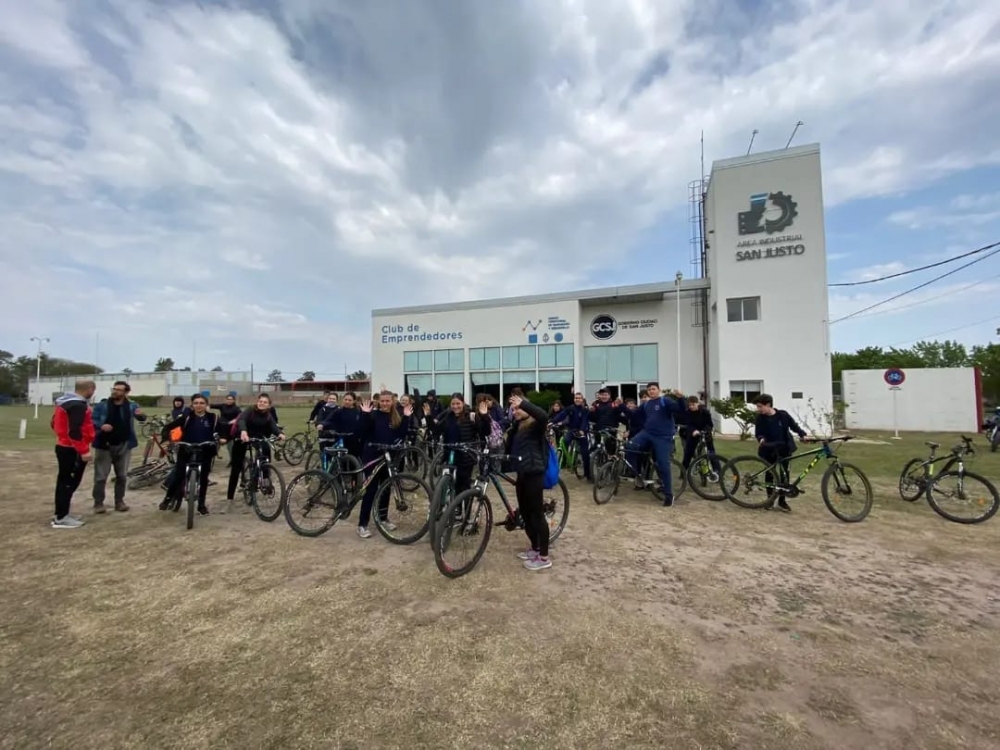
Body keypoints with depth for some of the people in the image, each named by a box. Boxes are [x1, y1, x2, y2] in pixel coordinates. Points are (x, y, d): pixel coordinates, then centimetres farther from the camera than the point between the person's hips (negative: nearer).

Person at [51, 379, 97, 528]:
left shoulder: (65, 402, 12)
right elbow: (75, 431, -26)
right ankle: (61, 518, 2)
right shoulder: (78, 405, -21)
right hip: (72, 450, -11)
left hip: (63, 446, 11)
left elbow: (55, 423, 20)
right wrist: (83, 450, -23)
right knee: (70, 482, -4)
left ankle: (60, 514, 25)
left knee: (64, 481, 16)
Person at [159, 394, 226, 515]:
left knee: (203, 478, 7)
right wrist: (166, 437, -19)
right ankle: (168, 498, 30)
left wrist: (222, 438, -18)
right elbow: (168, 427, -1)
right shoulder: (186, 417, -5)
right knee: (178, 476, 2)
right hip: (186, 451, 0)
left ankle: (201, 504, 22)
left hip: (205, 452, 1)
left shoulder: (213, 418, -4)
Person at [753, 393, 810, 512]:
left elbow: (794, 426, 2)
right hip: (769, 449, 0)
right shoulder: (760, 418, -8)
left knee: (784, 474, 3)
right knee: (769, 474, 7)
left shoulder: (783, 415, -10)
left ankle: (782, 501, 14)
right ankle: (771, 499, 19)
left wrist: (803, 435, -13)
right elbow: (758, 433, -4)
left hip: (784, 448, 0)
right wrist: (761, 439, -25)